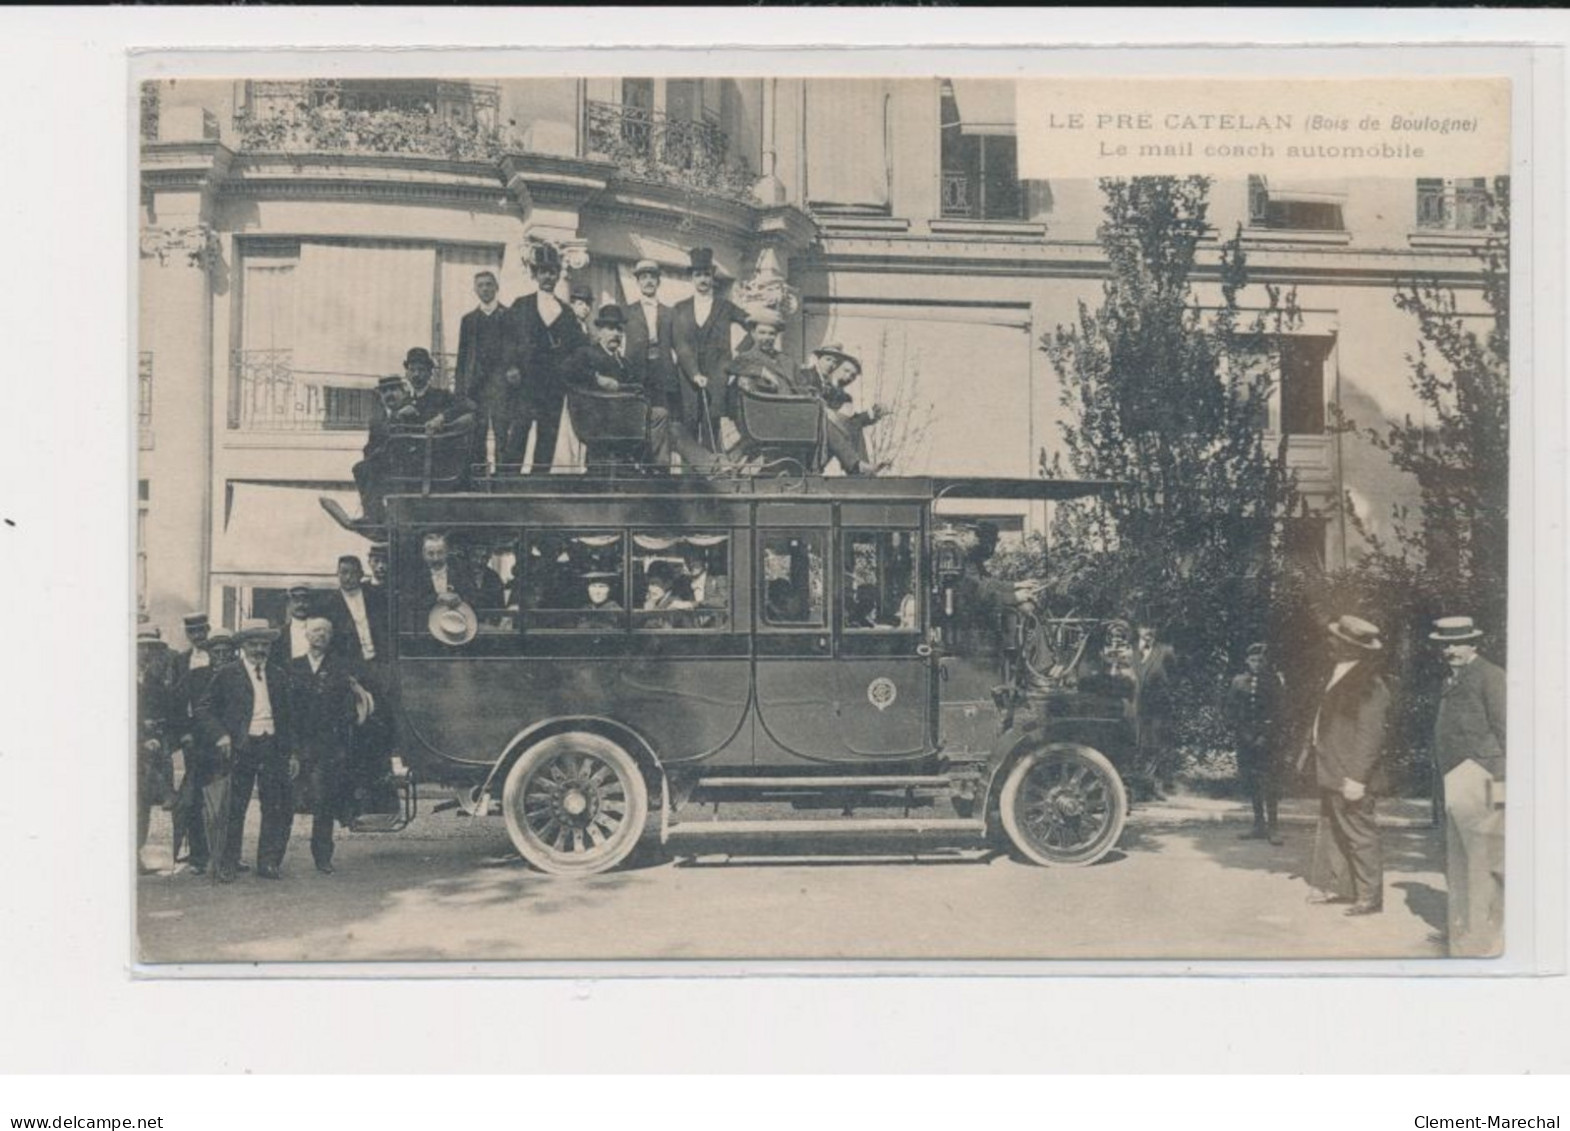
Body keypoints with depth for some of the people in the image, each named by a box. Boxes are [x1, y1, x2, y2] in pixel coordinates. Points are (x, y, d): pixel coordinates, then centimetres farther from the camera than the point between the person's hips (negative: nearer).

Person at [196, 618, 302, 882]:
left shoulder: (280, 675, 15)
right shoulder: (225, 676, 5)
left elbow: (290, 716, 16)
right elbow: (204, 710, 3)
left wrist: (293, 752, 10)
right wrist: (220, 736, -12)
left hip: (273, 749, 3)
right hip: (239, 749, -3)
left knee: (278, 809, 0)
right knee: (233, 810, -1)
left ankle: (268, 862, 10)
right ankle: (227, 866, 8)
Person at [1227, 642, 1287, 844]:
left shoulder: (1276, 681, 3)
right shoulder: (1239, 682, 10)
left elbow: (1280, 711, -2)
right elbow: (1228, 709, 9)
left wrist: (1266, 736, -10)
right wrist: (1241, 731, -3)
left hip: (1268, 740, -3)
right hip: (1246, 739, 3)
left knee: (1270, 784, -10)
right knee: (1251, 784, 5)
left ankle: (1273, 827, -8)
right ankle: (1259, 825, 12)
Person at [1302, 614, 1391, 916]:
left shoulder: (1370, 684, -20)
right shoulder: (1340, 674, 11)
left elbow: (1371, 735, -23)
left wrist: (1357, 778, -25)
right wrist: (1311, 745, 24)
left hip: (1350, 778, -10)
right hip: (1331, 773, 10)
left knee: (1359, 834, -2)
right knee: (1331, 829, 17)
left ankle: (1370, 897, 6)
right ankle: (1334, 886, 28)